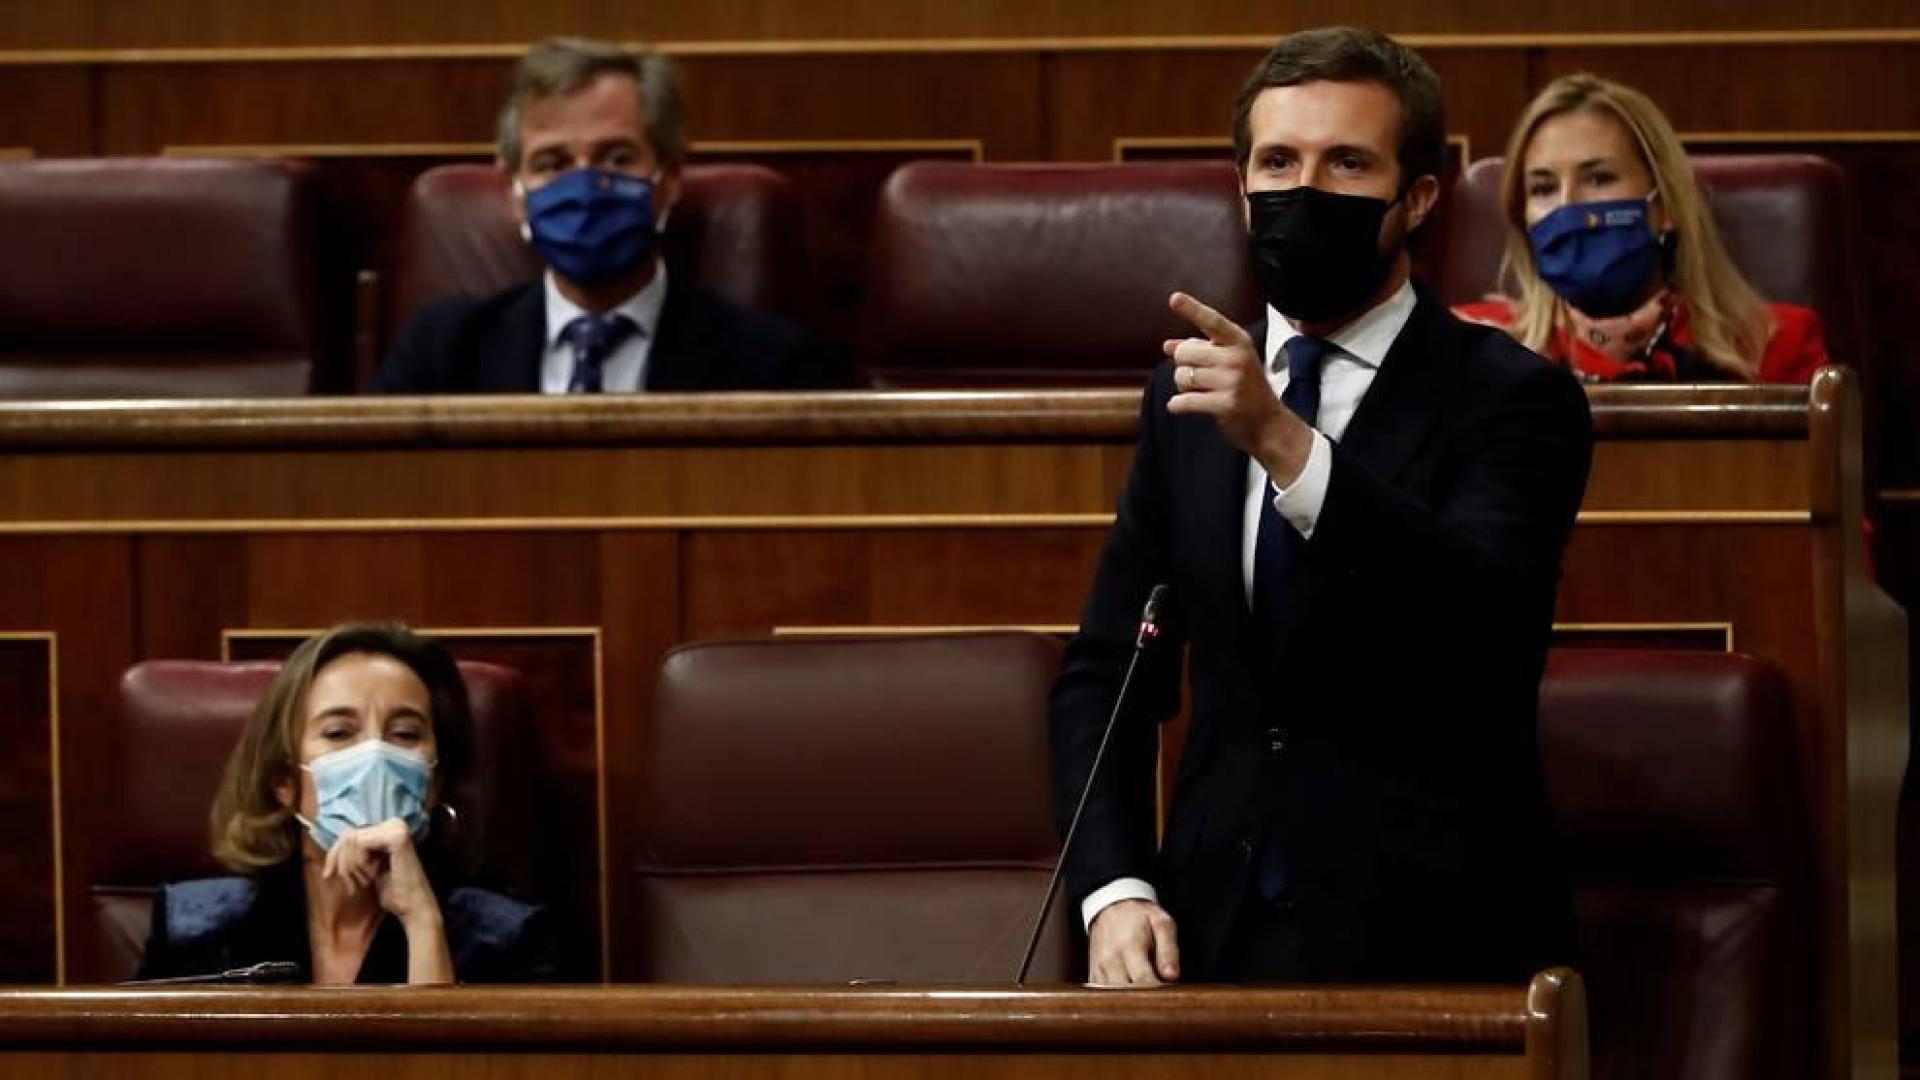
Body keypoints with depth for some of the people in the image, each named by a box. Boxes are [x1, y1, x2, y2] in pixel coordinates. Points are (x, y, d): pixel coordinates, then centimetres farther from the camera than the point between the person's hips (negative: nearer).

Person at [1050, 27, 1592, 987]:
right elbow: (1104, 674, 15)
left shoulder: (1513, 399, -2)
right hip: (1213, 935, 4)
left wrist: (1284, 442, -32)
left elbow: (1482, 611, -21)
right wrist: (1115, 891, -1)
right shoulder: (1187, 395, 14)